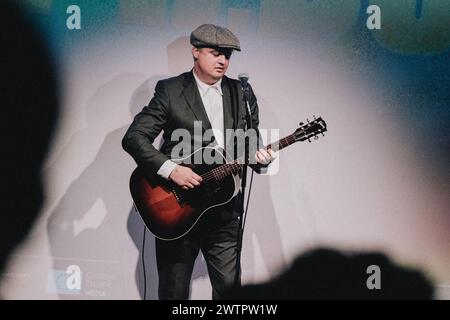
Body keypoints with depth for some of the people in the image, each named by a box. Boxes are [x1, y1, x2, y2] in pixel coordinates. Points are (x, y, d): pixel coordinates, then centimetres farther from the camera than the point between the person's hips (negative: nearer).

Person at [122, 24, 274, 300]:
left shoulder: (242, 93, 10)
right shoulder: (170, 90, -2)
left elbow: (251, 142, 13)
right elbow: (133, 137, -8)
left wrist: (260, 157, -10)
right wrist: (170, 169, -19)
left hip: (225, 211, 3)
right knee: (173, 291, 7)